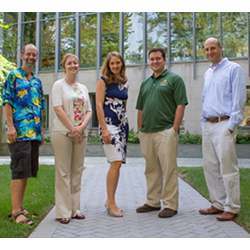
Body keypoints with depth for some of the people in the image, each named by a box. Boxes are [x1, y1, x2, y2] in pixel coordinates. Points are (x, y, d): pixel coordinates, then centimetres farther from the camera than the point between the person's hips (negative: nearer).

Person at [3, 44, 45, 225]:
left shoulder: (37, 81, 20)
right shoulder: (13, 76, 2)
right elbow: (7, 102, -6)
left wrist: (42, 130, 16)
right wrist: (10, 126, -16)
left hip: (35, 133, 7)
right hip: (19, 131, -7)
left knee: (28, 171, 9)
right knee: (20, 171, -10)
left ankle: (19, 207, 18)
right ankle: (16, 211, -6)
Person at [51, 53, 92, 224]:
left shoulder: (83, 88, 16)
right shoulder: (59, 85, 1)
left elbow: (89, 111, 11)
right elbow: (58, 109, -10)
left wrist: (81, 127, -7)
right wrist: (72, 129, -14)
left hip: (81, 133, 5)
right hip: (63, 132, -5)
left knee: (77, 171, 7)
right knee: (63, 172, -3)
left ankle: (75, 208, 16)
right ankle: (63, 212, 2)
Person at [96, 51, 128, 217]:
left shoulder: (124, 82, 15)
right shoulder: (103, 81, -1)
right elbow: (99, 105, -8)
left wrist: (126, 124, 13)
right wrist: (104, 129, -16)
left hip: (123, 124, 6)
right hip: (109, 124, -6)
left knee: (117, 163, 7)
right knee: (116, 162, -14)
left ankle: (110, 200, 19)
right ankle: (111, 205, -6)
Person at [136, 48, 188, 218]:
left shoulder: (174, 79, 0)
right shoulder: (145, 83, 18)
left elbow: (181, 105, -7)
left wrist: (175, 128, -13)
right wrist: (140, 129, 12)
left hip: (165, 132, -6)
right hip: (146, 133, 6)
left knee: (168, 169, -2)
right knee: (151, 169, 13)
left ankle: (170, 205, 7)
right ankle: (153, 202, 24)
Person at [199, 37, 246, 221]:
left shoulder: (233, 69, -3)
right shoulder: (208, 73, 19)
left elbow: (238, 99, -9)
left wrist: (231, 126, -15)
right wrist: (204, 122, 16)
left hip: (224, 124, -7)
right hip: (207, 125, 8)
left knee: (227, 168, -5)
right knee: (210, 167, 9)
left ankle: (231, 208, 5)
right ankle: (218, 204, 20)